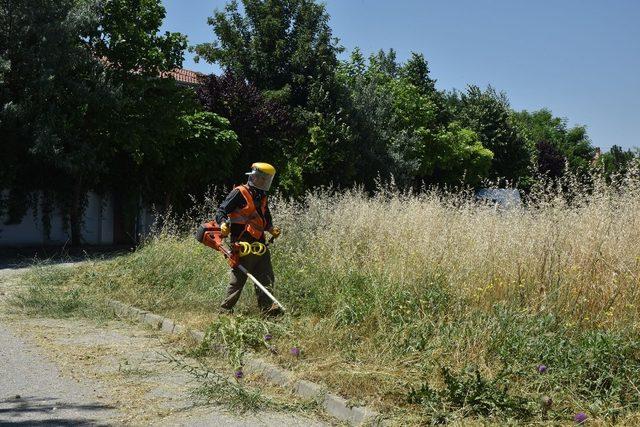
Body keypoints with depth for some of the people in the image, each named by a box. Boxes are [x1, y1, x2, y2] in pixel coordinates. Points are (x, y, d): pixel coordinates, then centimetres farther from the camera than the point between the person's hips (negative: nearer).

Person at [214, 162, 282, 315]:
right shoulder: (239, 193, -6)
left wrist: (272, 229, 13)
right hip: (242, 244, -8)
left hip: (259, 244, 8)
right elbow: (221, 211, -10)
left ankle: (267, 307, 1)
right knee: (238, 278, -4)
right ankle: (225, 308, 6)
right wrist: (223, 223, -28)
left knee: (266, 277, 1)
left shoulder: (262, 198, 19)